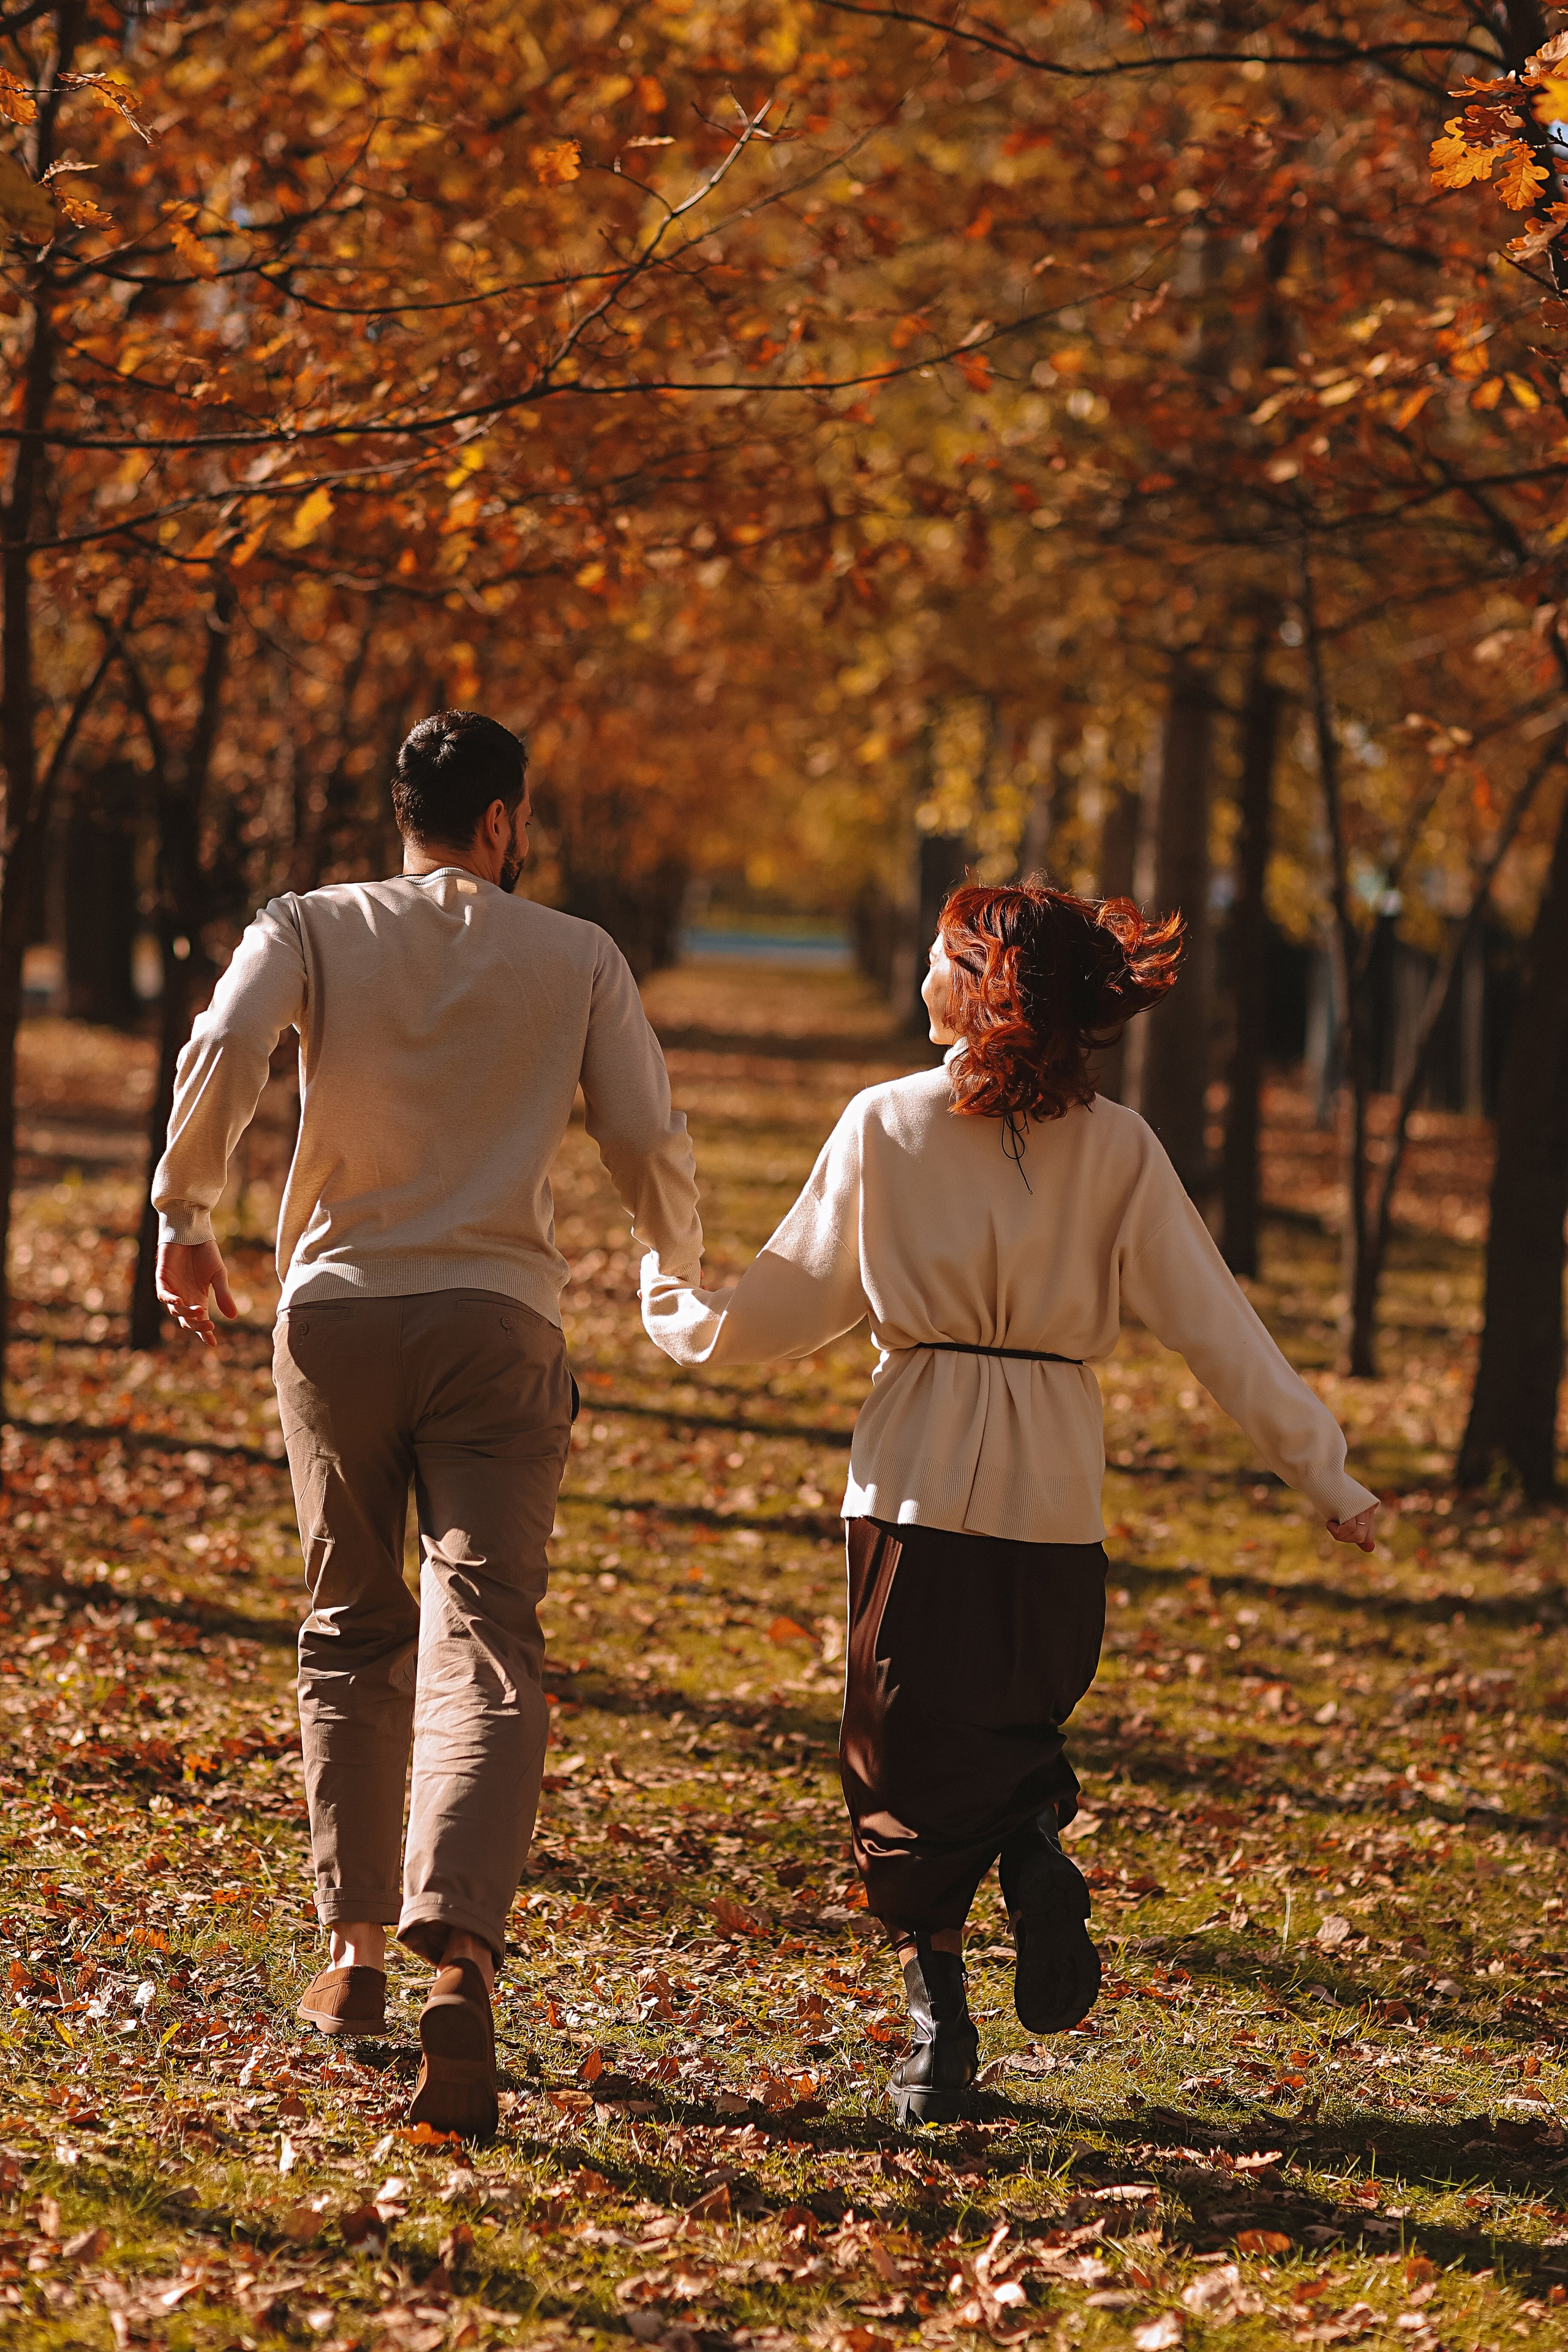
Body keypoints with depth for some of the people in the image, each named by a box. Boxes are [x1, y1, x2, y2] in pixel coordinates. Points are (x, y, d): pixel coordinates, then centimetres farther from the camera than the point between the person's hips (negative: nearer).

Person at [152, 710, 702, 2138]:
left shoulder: (312, 930, 4)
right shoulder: (578, 958, 5)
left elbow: (225, 1048, -15)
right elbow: (648, 1138, 5)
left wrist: (184, 1214, -7)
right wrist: (680, 1267, 24)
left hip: (337, 1310, 2)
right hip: (497, 1321, -2)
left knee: (353, 1635, 18)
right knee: (485, 1650, -8)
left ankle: (357, 1950, 21)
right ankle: (459, 1956, -29)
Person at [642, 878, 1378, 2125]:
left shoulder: (887, 1126, -3)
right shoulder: (1118, 1149, -1)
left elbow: (792, 1303, 5)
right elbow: (1215, 1323, -2)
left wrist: (676, 1303, 24)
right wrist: (1323, 1471, 3)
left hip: (916, 1478, -1)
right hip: (1056, 1486, 1)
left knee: (908, 1753, 8)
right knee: (1017, 1719, 21)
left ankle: (939, 2022, -1)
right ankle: (1038, 1844, -12)